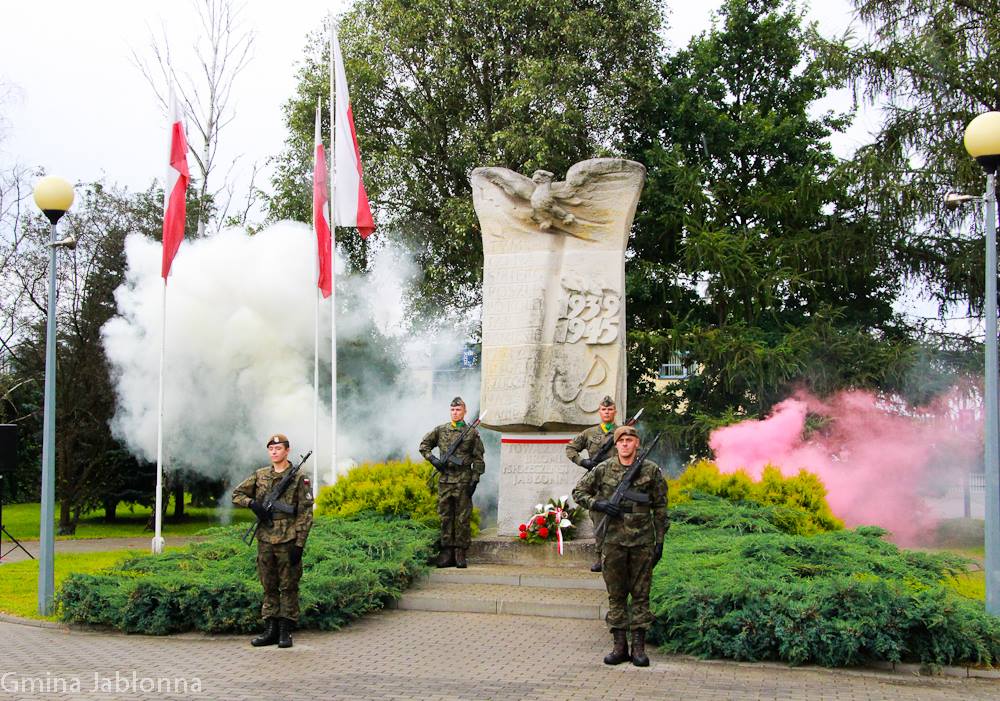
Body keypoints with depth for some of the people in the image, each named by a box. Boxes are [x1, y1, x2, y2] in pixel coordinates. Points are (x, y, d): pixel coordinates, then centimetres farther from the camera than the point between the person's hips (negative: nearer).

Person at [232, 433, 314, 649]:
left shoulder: (299, 478, -4)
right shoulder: (260, 475, 10)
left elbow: (305, 513, -7)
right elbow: (237, 494, 16)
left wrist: (299, 544, -13)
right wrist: (253, 503, -5)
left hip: (288, 541, -4)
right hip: (265, 540, 5)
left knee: (288, 587, 1)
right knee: (269, 587, 10)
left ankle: (285, 631, 6)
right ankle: (270, 630, 15)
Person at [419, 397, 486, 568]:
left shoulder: (471, 433, 3)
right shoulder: (440, 430, 9)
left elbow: (478, 459, 2)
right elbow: (424, 445, 18)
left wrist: (475, 480, -5)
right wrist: (432, 459, 1)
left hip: (463, 481, -3)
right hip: (444, 480, 3)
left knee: (463, 518, -1)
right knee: (445, 517, 5)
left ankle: (460, 554, 3)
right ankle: (447, 553, 9)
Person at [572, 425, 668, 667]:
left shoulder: (651, 470, 1)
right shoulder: (603, 470, 2)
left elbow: (660, 507, 5)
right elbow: (578, 491, 10)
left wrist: (660, 540, 3)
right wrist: (598, 504, -8)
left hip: (642, 541, -1)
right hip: (614, 540, 1)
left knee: (641, 594, 4)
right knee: (616, 594, 6)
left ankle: (639, 646, 9)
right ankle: (619, 645, 12)